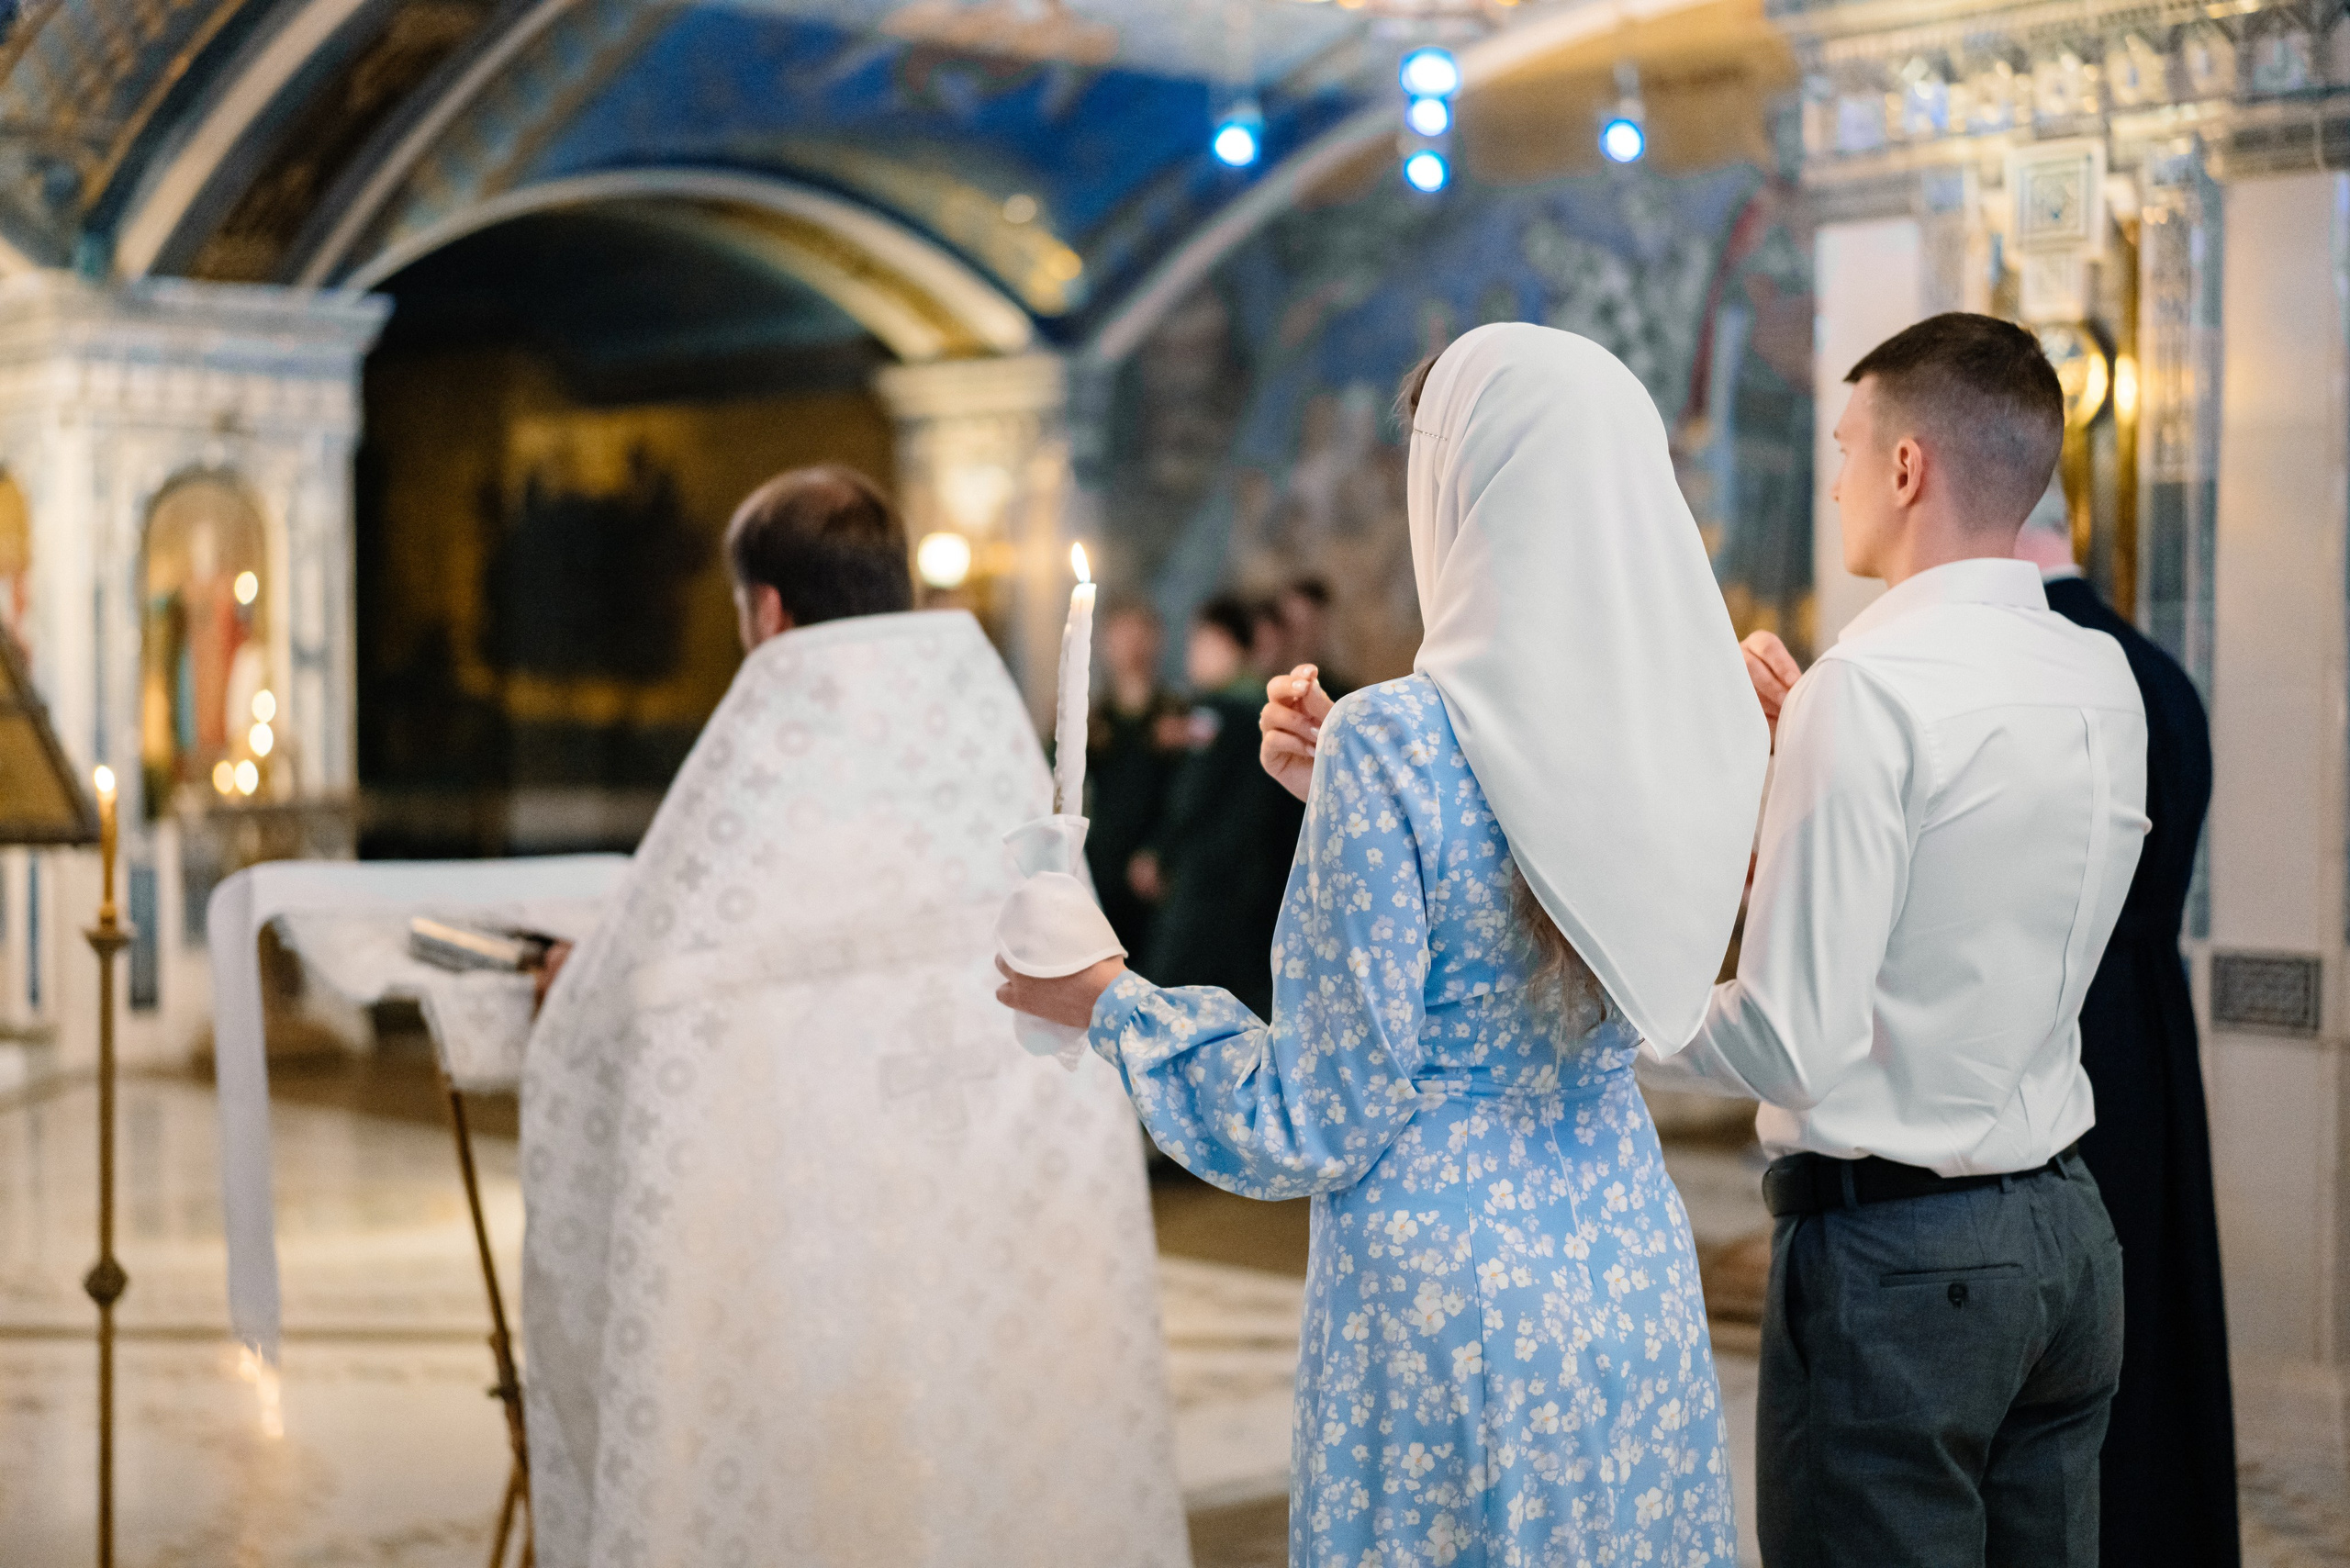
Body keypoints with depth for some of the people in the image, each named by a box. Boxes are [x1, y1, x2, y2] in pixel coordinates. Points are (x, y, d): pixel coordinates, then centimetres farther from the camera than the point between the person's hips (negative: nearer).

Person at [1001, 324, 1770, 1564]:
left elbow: (1317, 1124, -14)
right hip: (1634, 1264, 6)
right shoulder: (1686, 726, -1)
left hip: (1448, 1287, -6)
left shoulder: (1394, 746, -19)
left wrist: (1110, 1004, -1)